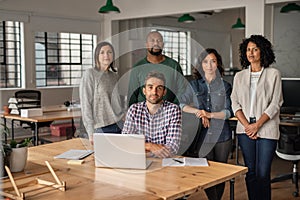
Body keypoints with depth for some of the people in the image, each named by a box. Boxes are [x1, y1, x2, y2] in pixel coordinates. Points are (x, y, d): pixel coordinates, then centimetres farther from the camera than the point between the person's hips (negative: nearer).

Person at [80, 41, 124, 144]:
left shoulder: (114, 76, 13)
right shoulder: (90, 74, -5)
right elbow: (86, 105, -9)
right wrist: (91, 133, -13)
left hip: (119, 126, 5)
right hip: (101, 128, -5)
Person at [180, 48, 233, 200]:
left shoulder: (225, 86, 5)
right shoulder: (194, 85, 8)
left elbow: (229, 112, -2)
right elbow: (181, 105, 3)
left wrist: (210, 114, -15)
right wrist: (198, 111, -12)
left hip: (222, 136, 0)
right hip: (202, 136, 0)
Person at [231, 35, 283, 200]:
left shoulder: (273, 74, 3)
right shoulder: (239, 76, 13)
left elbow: (275, 104, -2)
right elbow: (235, 103, 7)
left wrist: (257, 125, -10)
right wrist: (247, 125, -7)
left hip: (266, 129, -3)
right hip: (245, 129, 3)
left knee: (263, 173, -5)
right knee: (250, 172, 6)